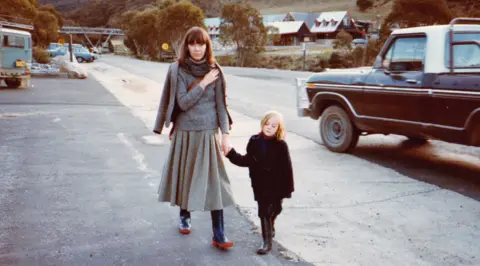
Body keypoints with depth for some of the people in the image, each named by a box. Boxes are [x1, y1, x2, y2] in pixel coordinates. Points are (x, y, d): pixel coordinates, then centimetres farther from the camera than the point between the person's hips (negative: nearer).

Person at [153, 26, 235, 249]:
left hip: (209, 133, 0)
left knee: (214, 181, -4)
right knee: (185, 177, 12)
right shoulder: (178, 70, -3)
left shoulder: (214, 71, 1)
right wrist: (203, 84, -15)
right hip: (184, 132, 0)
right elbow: (183, 102, -11)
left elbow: (221, 104, 1)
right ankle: (184, 216, 38)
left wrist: (225, 134, -4)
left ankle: (218, 235, -2)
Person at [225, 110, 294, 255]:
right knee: (264, 212, 3)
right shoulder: (255, 141, -3)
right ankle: (267, 242, 12)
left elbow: (287, 168, -10)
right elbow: (247, 161, 4)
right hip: (260, 185, 1)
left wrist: (287, 188, -10)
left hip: (276, 186, -1)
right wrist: (231, 154, -7)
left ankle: (270, 229, 46)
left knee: (274, 210, 15)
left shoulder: (281, 145, -12)